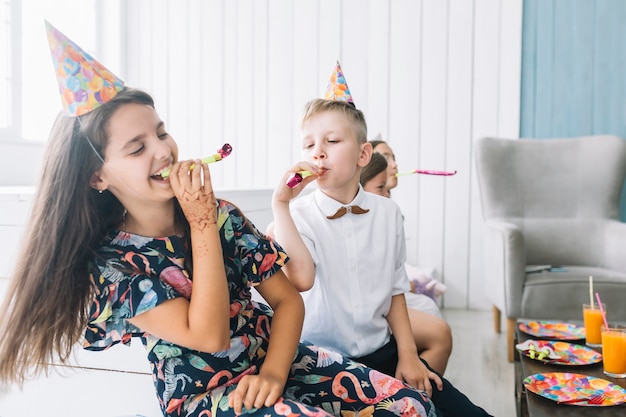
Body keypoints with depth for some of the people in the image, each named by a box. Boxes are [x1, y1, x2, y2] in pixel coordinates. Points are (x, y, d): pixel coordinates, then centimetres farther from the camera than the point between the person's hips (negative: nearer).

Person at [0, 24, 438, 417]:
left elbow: (288, 299, -1)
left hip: (273, 358, 4)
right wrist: (201, 225, -21)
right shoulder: (109, 264, -11)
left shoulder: (221, 213, -2)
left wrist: (272, 373, -17)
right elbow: (209, 337, -22)